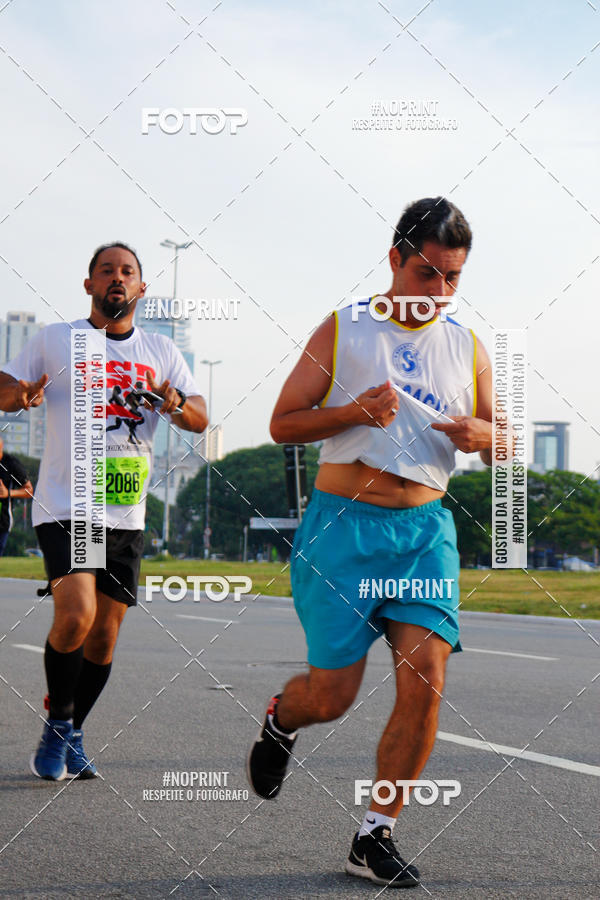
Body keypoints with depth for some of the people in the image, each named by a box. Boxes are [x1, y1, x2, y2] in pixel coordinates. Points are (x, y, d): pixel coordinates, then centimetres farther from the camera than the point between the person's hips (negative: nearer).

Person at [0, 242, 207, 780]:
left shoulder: (161, 352, 12)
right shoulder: (56, 341, 5)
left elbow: (200, 419, 7)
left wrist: (174, 403, -16)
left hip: (126, 516, 4)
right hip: (64, 508, -4)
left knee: (105, 635, 5)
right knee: (76, 615, -22)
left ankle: (72, 736, 23)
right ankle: (57, 725, -1)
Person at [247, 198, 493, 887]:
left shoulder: (467, 346, 12)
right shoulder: (343, 331, 2)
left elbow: (502, 443, 18)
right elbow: (282, 423, 1)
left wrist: (482, 436, -6)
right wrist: (354, 412, -16)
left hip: (426, 528, 3)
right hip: (344, 525, -3)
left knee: (425, 683, -11)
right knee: (333, 694, -2)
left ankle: (374, 838, 2)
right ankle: (280, 719, 35)